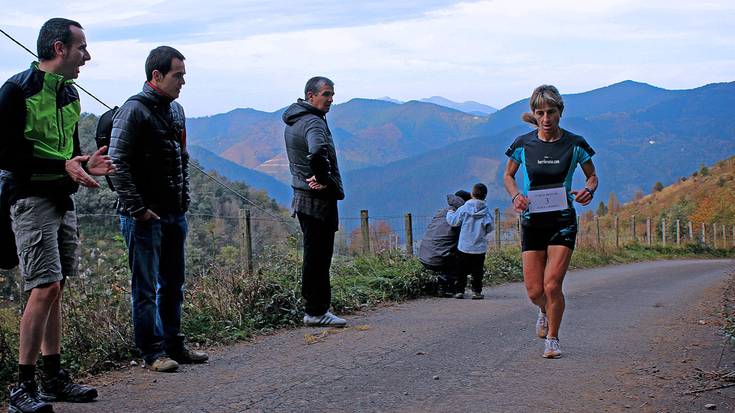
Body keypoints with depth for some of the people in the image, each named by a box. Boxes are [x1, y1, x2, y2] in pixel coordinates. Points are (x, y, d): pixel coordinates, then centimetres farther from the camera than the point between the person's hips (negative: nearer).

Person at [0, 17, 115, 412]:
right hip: (32, 199, -8)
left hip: (62, 200, 8)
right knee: (45, 287, -14)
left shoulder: (69, 94, 15)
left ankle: (53, 378, 18)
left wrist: (84, 163, 2)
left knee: (55, 289, 11)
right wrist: (63, 166, -22)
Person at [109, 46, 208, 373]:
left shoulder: (176, 110, 14)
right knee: (146, 287, 0)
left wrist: (184, 198, 15)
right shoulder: (134, 111, -12)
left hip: (175, 214, 8)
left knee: (173, 284, 14)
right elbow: (117, 163, -16)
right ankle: (152, 352, 6)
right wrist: (137, 208, -18)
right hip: (144, 217, -8)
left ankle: (173, 345, 24)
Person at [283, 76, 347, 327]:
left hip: (303, 198, 10)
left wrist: (316, 177, 6)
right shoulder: (313, 122, -17)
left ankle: (315, 308, 23)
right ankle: (316, 312, 1)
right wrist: (323, 179, -21)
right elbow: (318, 153, -37)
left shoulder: (293, 120, 15)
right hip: (319, 200, -10)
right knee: (318, 257, -4)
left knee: (315, 256, 16)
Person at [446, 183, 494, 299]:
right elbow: (489, 228, -3)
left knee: (462, 270, 10)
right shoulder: (487, 212, -5)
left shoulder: (464, 209, -7)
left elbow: (453, 221, -4)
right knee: (477, 271, 7)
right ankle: (476, 291, 4)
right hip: (480, 248, 0)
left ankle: (459, 291, 10)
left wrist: (450, 212, 15)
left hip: (464, 247, 0)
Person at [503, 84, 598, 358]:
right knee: (534, 291, 0)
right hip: (531, 220, 1)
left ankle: (552, 339, 11)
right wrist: (516, 195, -10)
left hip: (562, 220, -1)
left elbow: (592, 176, 9)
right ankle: (545, 311, 37)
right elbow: (508, 176, 11)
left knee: (552, 285, -12)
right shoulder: (523, 144, -3)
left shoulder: (574, 144, -4)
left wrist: (588, 190, -14)